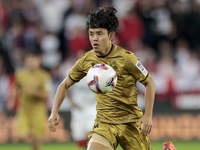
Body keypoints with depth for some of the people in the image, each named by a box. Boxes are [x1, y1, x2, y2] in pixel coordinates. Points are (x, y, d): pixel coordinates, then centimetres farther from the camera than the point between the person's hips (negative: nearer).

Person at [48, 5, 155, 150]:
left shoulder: (126, 58, -13)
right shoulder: (86, 60, -1)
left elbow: (149, 83, -3)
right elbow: (65, 85, 12)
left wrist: (148, 115, -10)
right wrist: (54, 112, -1)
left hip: (130, 122, -2)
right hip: (104, 123, 2)